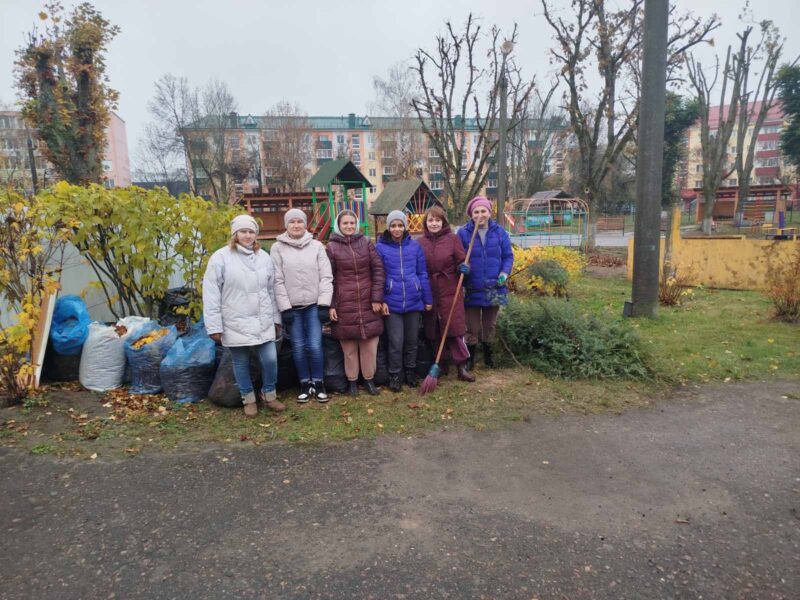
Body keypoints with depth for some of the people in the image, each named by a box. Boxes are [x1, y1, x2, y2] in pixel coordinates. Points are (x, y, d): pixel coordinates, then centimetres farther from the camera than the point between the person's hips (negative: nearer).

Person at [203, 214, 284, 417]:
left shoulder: (264, 257, 6)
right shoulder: (221, 257, -7)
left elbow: (271, 291, 12)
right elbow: (211, 293, -8)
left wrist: (276, 318, 13)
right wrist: (214, 326, -10)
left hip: (263, 321, 3)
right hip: (235, 323, -3)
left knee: (270, 359, 2)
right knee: (241, 363, 10)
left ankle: (269, 396, 25)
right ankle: (249, 399, 30)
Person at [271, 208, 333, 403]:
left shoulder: (317, 246, 1)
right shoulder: (278, 248, -1)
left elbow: (326, 277, -1)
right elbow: (277, 280, -3)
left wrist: (324, 304, -8)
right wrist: (285, 307, -8)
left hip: (314, 305, 0)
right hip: (292, 307, 0)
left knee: (315, 346, -2)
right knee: (298, 347, 6)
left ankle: (319, 383, 15)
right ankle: (305, 384, 21)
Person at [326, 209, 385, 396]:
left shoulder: (366, 243, 6)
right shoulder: (332, 247, 1)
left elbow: (378, 270, 3)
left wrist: (377, 298, -3)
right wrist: (330, 305, -5)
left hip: (368, 302, 2)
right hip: (344, 304, -1)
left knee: (370, 343, 5)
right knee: (349, 346, 5)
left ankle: (369, 379, 22)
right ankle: (352, 380, 22)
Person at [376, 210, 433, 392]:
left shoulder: (415, 246, 4)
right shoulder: (380, 247, -2)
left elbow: (422, 274, 7)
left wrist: (428, 299, 6)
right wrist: (380, 300, -9)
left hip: (413, 301, 3)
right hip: (392, 303, -2)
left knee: (412, 341, 13)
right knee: (396, 342, 1)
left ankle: (411, 372, 30)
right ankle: (394, 376, 17)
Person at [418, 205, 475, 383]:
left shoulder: (452, 238, 0)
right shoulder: (420, 243, 5)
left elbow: (462, 261, 2)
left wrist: (463, 268, -18)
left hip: (450, 291, -2)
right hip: (429, 292, 3)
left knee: (455, 328, -2)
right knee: (434, 330, 8)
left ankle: (462, 367, 4)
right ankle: (442, 363, 23)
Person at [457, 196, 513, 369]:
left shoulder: (499, 232, 1)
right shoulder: (463, 233, -5)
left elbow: (508, 256, 5)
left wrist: (505, 272, -10)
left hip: (494, 289, 2)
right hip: (472, 289, -2)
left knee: (490, 325, 16)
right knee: (472, 327, 5)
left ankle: (488, 355, 34)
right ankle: (470, 358, 22)